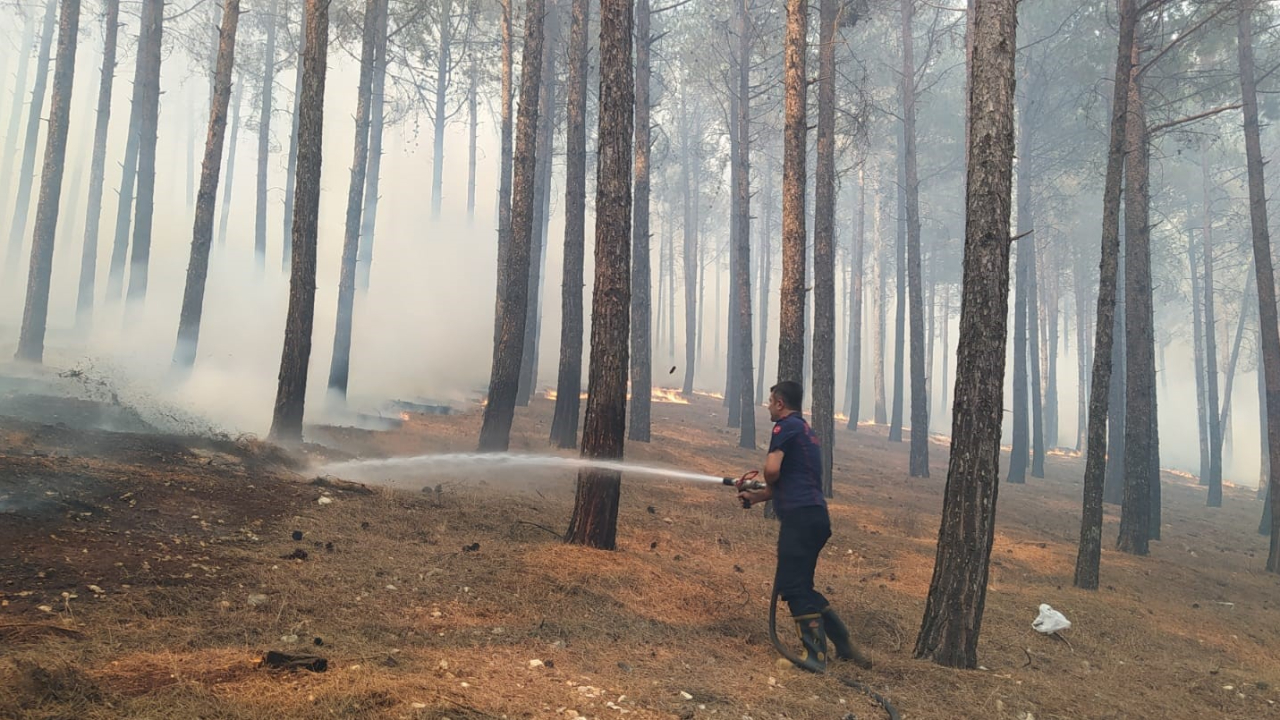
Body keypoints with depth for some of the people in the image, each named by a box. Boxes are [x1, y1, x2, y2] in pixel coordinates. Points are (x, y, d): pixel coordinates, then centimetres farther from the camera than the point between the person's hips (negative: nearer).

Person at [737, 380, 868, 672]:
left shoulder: (786, 427, -5)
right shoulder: (806, 430, 24)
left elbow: (772, 470, -18)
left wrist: (769, 488, 5)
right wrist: (756, 496, 34)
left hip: (800, 516, -9)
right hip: (815, 516, 9)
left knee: (793, 586, -7)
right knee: (801, 586, 16)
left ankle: (815, 653, -10)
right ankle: (845, 646, 19)